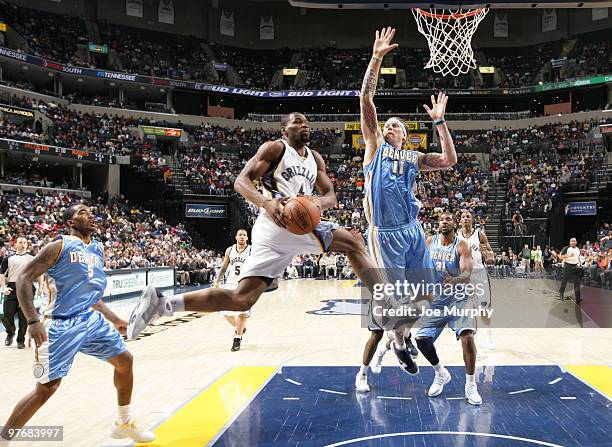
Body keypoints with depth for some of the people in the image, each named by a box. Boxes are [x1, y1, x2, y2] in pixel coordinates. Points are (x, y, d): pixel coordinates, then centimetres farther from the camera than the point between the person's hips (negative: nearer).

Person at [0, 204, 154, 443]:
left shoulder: (98, 249, 14)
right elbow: (24, 278, -12)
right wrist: (33, 321, -22)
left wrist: (115, 320, 20)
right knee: (47, 387, -9)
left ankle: (123, 424, 26)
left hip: (92, 320, 7)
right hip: (61, 325, -7)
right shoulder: (60, 246, -8)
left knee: (124, 360, 9)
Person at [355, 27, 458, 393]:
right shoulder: (375, 145, 8)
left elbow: (450, 161, 8)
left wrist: (440, 122, 8)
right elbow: (366, 99, -1)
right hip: (385, 234, -4)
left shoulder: (414, 158, 19)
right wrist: (376, 59, -6)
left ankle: (404, 335, 32)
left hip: (412, 230, 5)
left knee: (422, 292, 7)